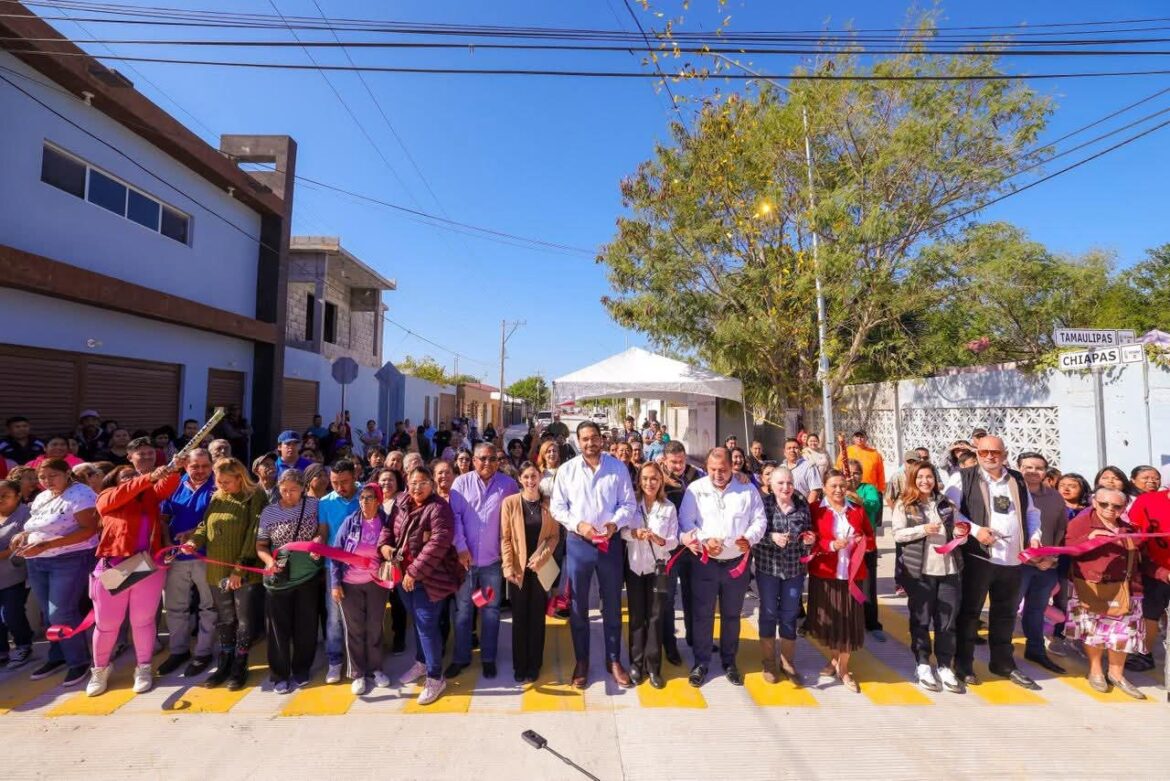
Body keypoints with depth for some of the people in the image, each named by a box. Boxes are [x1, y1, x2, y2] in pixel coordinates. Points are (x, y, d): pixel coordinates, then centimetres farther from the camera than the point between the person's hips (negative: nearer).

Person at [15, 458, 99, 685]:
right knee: (49, 613, 13)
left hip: (70, 560, -8)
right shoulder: (41, 498, 13)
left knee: (61, 613, -7)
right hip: (37, 563, 8)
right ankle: (58, 656, 28)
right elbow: (37, 527, 23)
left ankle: (79, 661, 7)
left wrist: (46, 545, -24)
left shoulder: (80, 493, -13)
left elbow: (88, 530, -21)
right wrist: (23, 535, 0)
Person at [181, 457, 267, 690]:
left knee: (243, 620, 7)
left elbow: (253, 535, -15)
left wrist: (239, 568, -17)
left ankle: (240, 666, 20)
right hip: (217, 571, 6)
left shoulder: (255, 497, -12)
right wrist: (194, 541, -10)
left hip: (244, 572, -6)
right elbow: (205, 525, 12)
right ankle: (224, 664, 30)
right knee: (224, 619, 17)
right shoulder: (216, 498, 8)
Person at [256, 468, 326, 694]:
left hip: (308, 576, 0)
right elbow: (261, 545, 1)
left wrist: (318, 542, -22)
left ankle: (301, 670, 28)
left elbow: (324, 530, 0)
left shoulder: (314, 505, -4)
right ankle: (280, 675, 22)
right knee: (279, 628, 7)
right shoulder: (269, 512, -3)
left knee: (306, 626, 10)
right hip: (278, 579, 0)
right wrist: (269, 561, -18)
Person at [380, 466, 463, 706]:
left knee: (426, 624, -2)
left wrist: (415, 571, -24)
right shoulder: (402, 505, 3)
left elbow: (439, 542, -25)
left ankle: (435, 677, 12)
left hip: (428, 577, -7)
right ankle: (421, 662, 41)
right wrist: (384, 544, -6)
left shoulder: (438, 507, -18)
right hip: (404, 575, 7)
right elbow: (388, 527, 16)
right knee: (417, 621, 21)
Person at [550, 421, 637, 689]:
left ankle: (614, 660, 29)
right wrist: (578, 524, -15)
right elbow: (557, 506, -1)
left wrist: (615, 523, -18)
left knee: (612, 604, 12)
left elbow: (628, 503, -1)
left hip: (610, 542, 0)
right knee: (578, 605, 11)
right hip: (578, 542, 0)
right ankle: (581, 661, 28)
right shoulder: (566, 470, -1)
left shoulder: (618, 468, -1)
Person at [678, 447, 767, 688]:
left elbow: (760, 520, 1)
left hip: (737, 563, 1)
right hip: (704, 563, -1)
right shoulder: (695, 489, -5)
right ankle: (701, 662, 24)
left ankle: (729, 661, 33)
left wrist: (750, 538, -18)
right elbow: (685, 523, -6)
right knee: (702, 615, 8)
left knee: (732, 614, 16)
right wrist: (703, 540, -21)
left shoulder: (748, 489, -1)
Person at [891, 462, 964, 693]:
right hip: (919, 570, -3)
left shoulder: (945, 502, 10)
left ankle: (945, 667, 18)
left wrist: (959, 534, -4)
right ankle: (923, 665, 19)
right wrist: (922, 529, -20)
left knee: (948, 619, 7)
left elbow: (955, 530, 18)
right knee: (920, 619, 7)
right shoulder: (904, 504, -3)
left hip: (948, 568, 4)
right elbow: (897, 534, -8)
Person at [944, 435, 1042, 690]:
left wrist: (1034, 536, 6)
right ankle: (963, 664, 14)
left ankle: (1003, 663, 31)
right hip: (977, 556, -5)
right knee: (969, 611, 3)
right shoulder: (963, 478, -4)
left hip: (1013, 559, 5)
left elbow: (1031, 513, 21)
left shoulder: (1018, 480, 13)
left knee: (1006, 613, 16)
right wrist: (975, 530, -19)